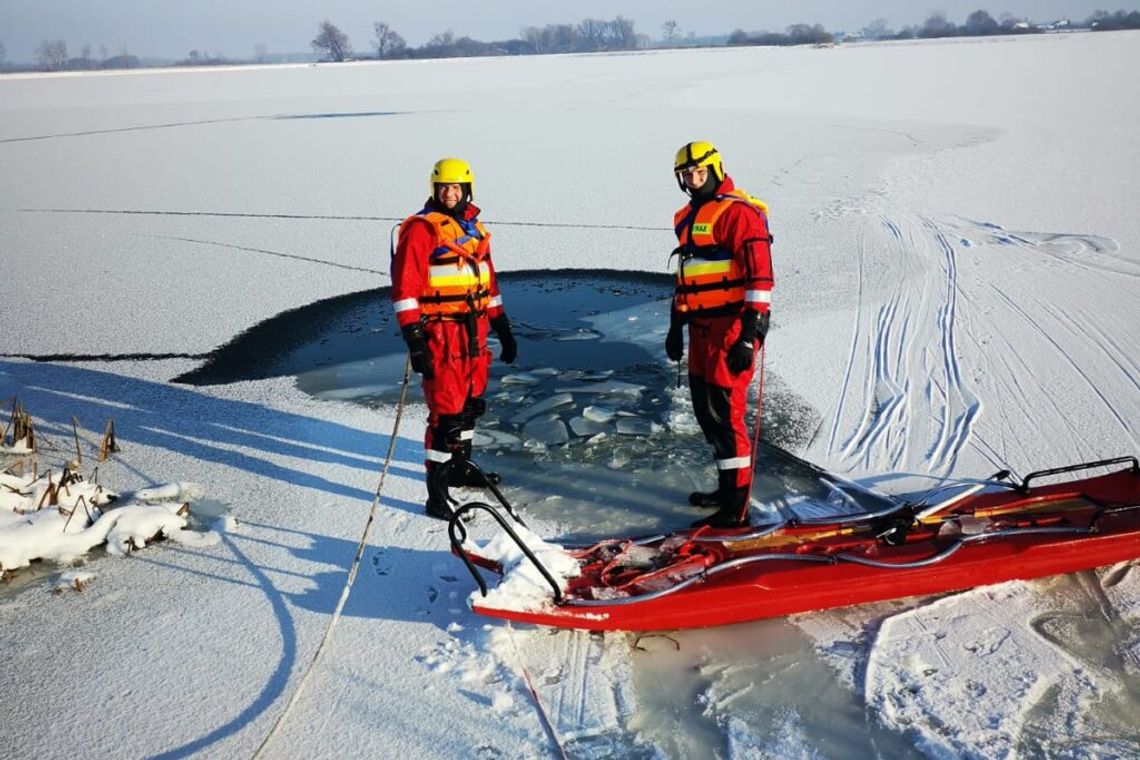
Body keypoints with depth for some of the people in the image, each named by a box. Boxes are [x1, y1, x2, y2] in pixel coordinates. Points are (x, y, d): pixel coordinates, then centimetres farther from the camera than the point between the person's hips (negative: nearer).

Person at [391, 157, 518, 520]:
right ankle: (436, 494, 0)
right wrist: (413, 339, -21)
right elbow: (405, 287, -14)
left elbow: (488, 281, 22)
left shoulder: (474, 227, 15)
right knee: (446, 411, -8)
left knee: (471, 403, 18)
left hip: (475, 330, 8)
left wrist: (503, 329, 20)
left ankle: (460, 466, 37)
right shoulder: (421, 228, -8)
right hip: (440, 331, -7)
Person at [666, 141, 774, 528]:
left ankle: (736, 506, -1)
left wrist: (749, 335, -22)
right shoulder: (689, 217, 17)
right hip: (702, 328, 9)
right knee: (705, 408, 15)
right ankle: (728, 486, 30)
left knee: (723, 410, -9)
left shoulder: (738, 211, -11)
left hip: (734, 327, -9)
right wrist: (676, 325, 23)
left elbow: (760, 276, -17)